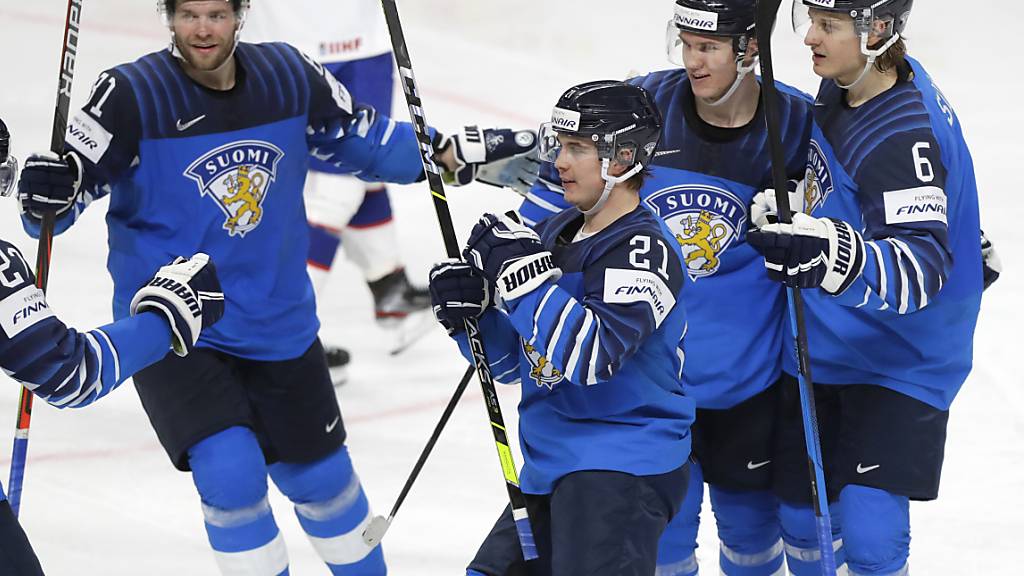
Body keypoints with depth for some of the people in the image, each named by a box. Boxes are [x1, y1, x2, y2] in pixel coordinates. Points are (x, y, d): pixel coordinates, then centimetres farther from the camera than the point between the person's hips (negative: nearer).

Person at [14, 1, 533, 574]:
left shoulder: (291, 76, -5)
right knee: (232, 473, -20)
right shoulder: (132, 96, -17)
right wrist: (49, 192, -39)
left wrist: (454, 153, -1)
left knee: (320, 475, 17)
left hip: (279, 324, 4)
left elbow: (360, 138, 10)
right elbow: (70, 189, -16)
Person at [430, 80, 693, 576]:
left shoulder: (643, 247, -15)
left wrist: (522, 271, -28)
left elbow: (590, 354, -29)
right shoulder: (555, 232, 11)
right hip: (550, 468, 9)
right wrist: (467, 308, -3)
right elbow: (510, 362, 16)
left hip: (622, 467, -9)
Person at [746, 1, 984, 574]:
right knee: (802, 517, 14)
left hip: (900, 361, -8)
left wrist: (840, 259, -57)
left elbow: (921, 265, -41)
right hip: (827, 350, 8)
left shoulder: (904, 136, -29)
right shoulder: (842, 90, -2)